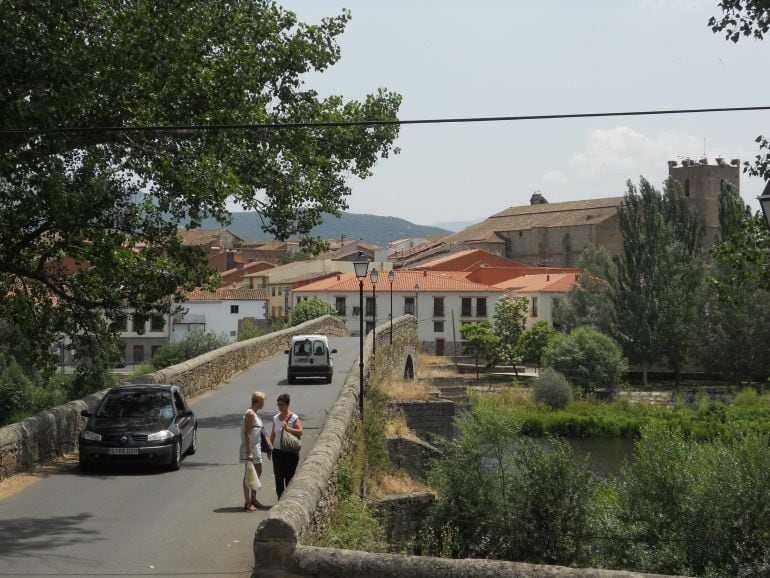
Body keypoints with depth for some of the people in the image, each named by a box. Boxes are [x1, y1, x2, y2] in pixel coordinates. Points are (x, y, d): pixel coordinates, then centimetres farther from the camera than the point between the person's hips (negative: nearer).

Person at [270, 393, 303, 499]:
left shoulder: (294, 418, -6)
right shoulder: (275, 418, 8)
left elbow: (300, 432, -14)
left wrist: (289, 429, -26)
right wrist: (270, 445, 8)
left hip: (290, 452, -4)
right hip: (277, 451, 4)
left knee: (289, 477, 0)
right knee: (279, 477, 5)